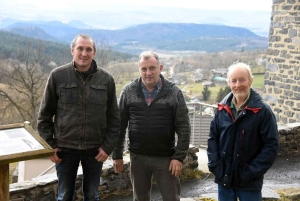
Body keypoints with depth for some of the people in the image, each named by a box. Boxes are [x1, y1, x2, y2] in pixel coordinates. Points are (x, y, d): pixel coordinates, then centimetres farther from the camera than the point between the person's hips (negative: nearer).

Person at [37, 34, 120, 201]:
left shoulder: (106, 79, -4)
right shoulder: (58, 76, -6)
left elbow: (114, 117, 1)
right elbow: (45, 114, -1)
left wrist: (108, 146, -4)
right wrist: (48, 145, -4)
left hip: (95, 149, 1)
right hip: (65, 148, 0)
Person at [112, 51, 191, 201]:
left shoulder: (174, 92, -5)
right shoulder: (128, 92, 0)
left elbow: (183, 128, -5)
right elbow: (120, 125, 3)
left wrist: (179, 157, -10)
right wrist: (117, 155, 2)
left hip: (166, 158, -1)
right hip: (138, 157, 2)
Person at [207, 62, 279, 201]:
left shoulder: (263, 111, -9)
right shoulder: (222, 109, 4)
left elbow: (271, 145, -11)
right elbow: (213, 138, 10)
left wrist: (252, 172, -15)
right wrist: (214, 165, -2)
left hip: (249, 182, -4)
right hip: (224, 177, 4)